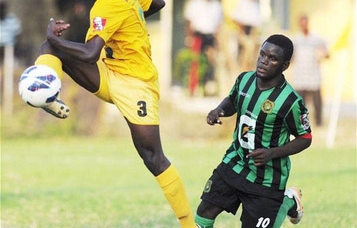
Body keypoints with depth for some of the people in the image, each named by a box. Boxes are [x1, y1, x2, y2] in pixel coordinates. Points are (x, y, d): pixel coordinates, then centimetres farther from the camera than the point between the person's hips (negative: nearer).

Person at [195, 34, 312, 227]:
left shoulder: (290, 102, -22)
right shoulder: (245, 79, -5)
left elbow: (305, 139, -11)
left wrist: (272, 153, -25)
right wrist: (218, 111, -6)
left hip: (266, 179, -5)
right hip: (234, 164, 5)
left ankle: (288, 202, 31)